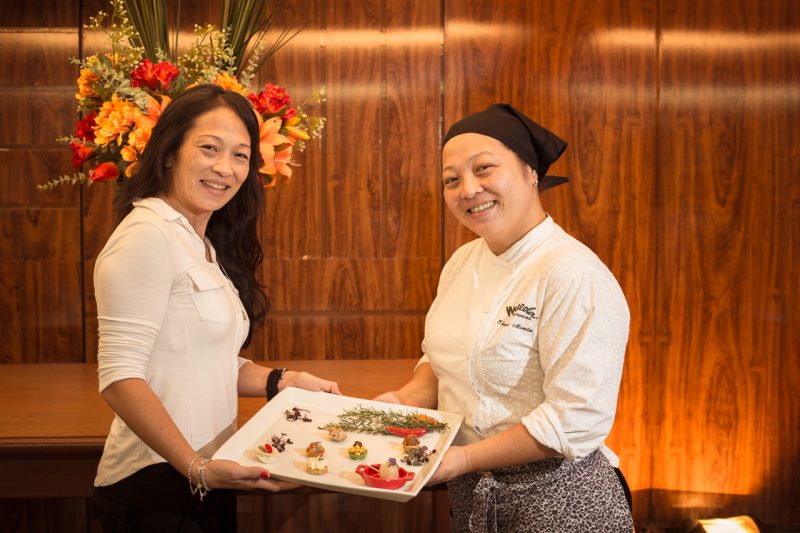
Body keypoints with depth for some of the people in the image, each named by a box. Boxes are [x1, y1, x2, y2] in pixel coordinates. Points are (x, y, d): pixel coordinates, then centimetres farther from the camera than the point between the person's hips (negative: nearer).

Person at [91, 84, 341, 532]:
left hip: (206, 479, 9)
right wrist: (197, 468, -25)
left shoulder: (206, 245, 13)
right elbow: (119, 377, -21)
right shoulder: (148, 234, -15)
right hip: (158, 485, -9)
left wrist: (281, 381, 5)